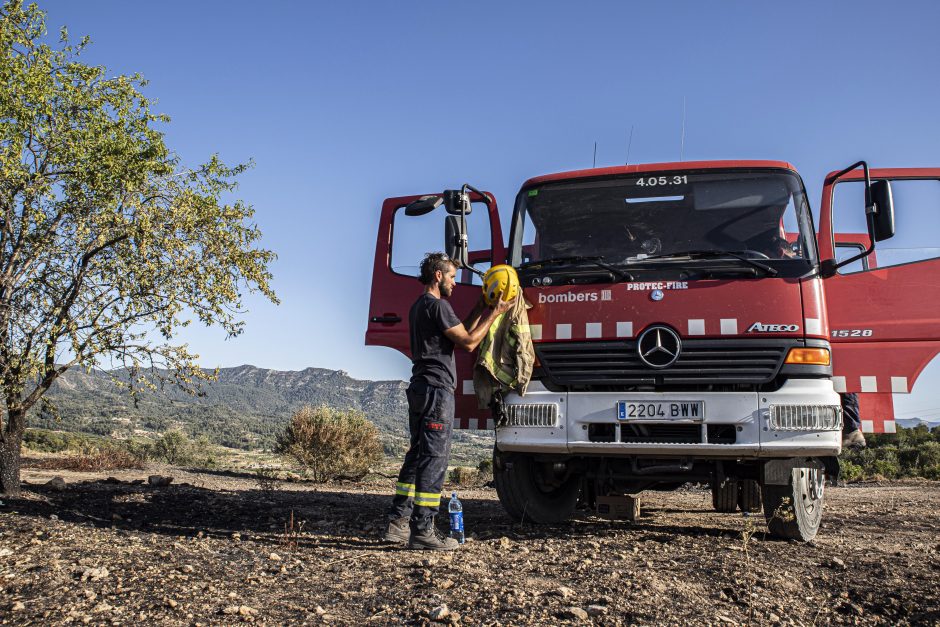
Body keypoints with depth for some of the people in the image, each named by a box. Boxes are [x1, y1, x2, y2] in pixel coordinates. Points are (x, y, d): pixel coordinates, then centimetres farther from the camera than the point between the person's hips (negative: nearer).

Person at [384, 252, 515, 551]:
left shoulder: (418, 307, 20)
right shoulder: (438, 306, -11)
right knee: (434, 459, -8)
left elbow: (459, 333, 21)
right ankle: (422, 531, -6)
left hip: (420, 390, 10)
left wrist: (480, 309, 21)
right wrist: (495, 314, -4)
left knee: (417, 455, 14)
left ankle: (398, 523, 16)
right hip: (437, 390, -10)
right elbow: (468, 342, -12)